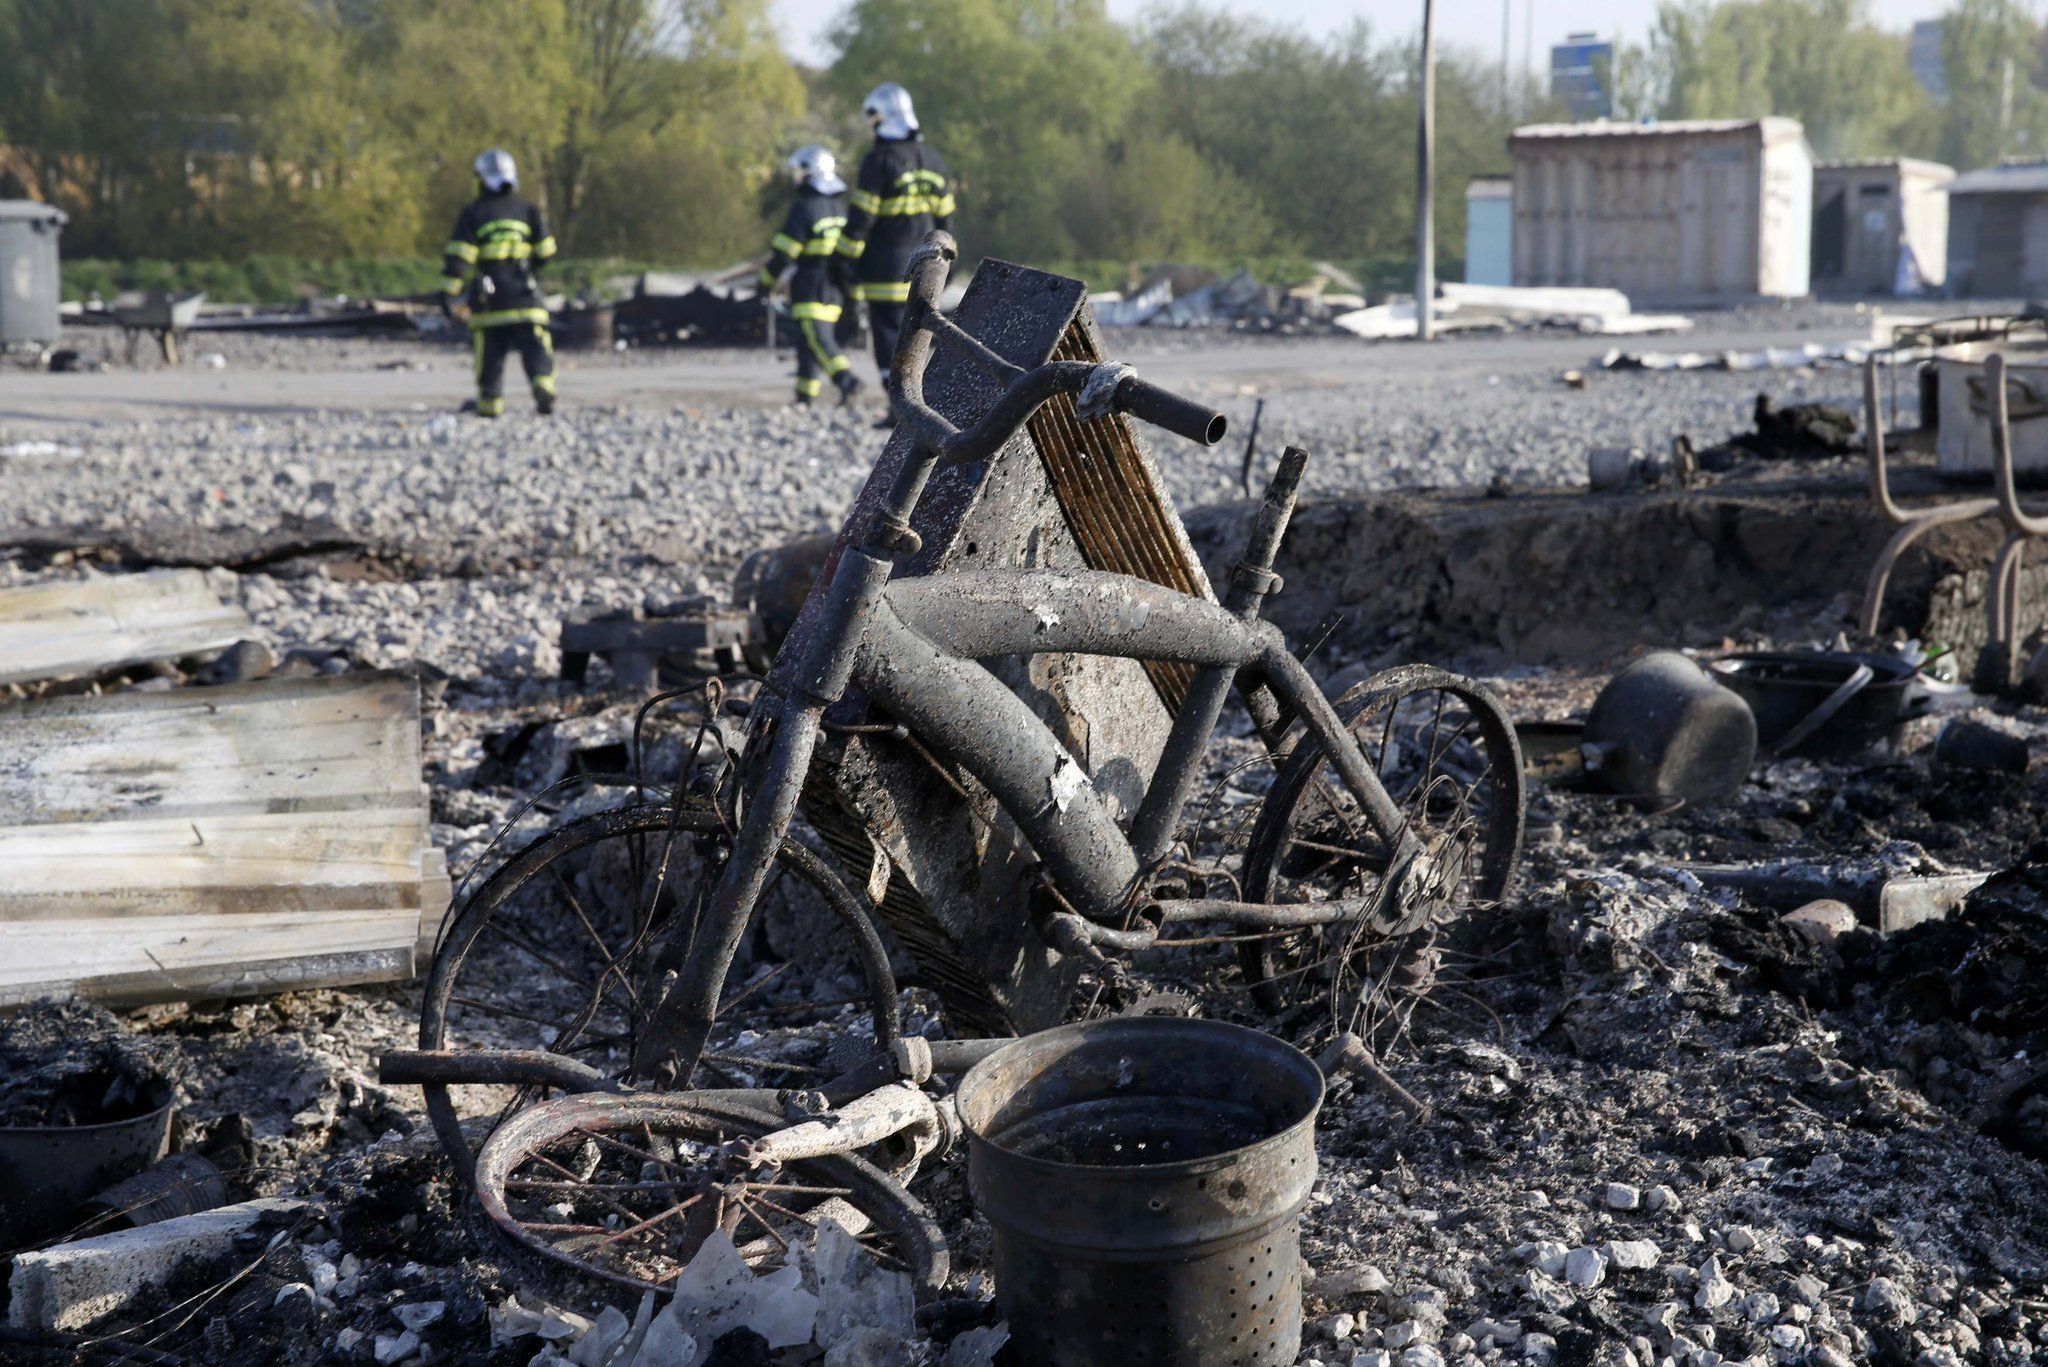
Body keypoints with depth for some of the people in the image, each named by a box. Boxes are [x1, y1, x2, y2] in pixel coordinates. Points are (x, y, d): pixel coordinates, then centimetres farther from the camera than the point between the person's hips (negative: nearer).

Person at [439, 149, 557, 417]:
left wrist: (452, 297, -2)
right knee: (535, 348, -3)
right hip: (524, 297, 1)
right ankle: (543, 386, -27)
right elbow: (546, 253, 10)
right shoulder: (529, 211, 6)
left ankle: (489, 404, 11)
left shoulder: (473, 214, 0)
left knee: (490, 355, 9)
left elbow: (457, 258, -6)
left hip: (487, 303, 0)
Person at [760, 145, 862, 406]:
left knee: (817, 339, -12)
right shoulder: (841, 206, 12)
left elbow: (784, 251, -13)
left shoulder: (804, 207, -12)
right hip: (835, 286, 7)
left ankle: (846, 378, -30)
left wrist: (766, 280, -2)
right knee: (810, 340, 13)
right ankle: (806, 394, 16)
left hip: (809, 284, -7)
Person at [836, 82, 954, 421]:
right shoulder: (933, 161, 9)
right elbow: (944, 218, 13)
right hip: (920, 266, 6)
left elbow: (860, 218, -13)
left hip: (886, 267, -6)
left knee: (889, 334, -4)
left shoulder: (879, 161, -12)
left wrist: (844, 260, -7)